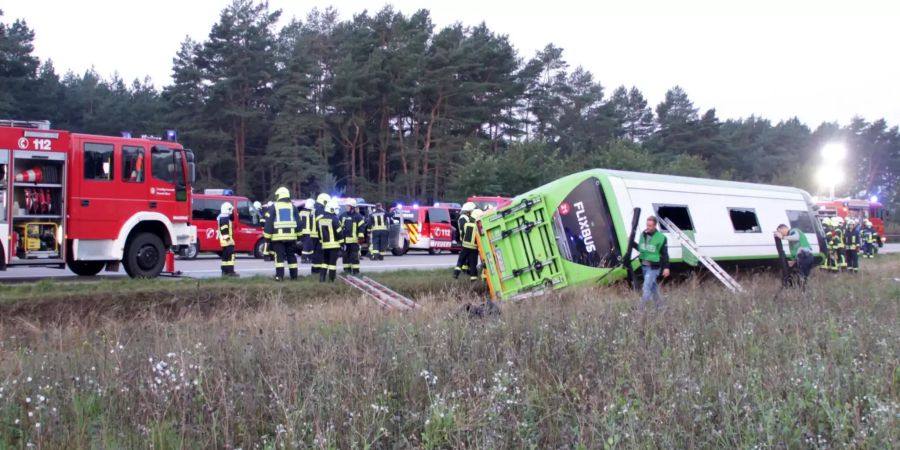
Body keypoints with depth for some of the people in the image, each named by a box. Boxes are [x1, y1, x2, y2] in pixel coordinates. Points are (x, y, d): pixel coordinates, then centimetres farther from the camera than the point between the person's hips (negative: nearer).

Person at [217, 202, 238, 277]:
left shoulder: (221, 217, 17)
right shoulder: (225, 218, -16)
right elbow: (224, 229, -24)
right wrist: (227, 237, -27)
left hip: (224, 240, 11)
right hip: (227, 240, -11)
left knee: (225, 256, 14)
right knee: (230, 255, -12)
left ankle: (224, 271, 17)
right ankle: (230, 271, -16)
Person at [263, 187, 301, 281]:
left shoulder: (273, 207, 0)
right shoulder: (292, 206, 9)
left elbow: (269, 222, -3)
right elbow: (298, 222, 10)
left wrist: (267, 236, 0)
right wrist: (298, 234, 16)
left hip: (278, 236, -3)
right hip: (291, 235, 3)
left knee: (279, 256, -3)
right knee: (291, 256, 11)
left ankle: (279, 275, -11)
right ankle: (294, 275, 12)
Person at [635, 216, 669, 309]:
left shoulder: (660, 237, -11)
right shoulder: (643, 234, 6)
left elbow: (664, 254, -9)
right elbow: (640, 248, 18)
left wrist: (666, 267, -12)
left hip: (653, 267, -7)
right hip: (644, 265, 7)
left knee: (647, 288, -9)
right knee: (653, 286, 18)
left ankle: (641, 307, -7)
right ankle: (659, 305, 32)